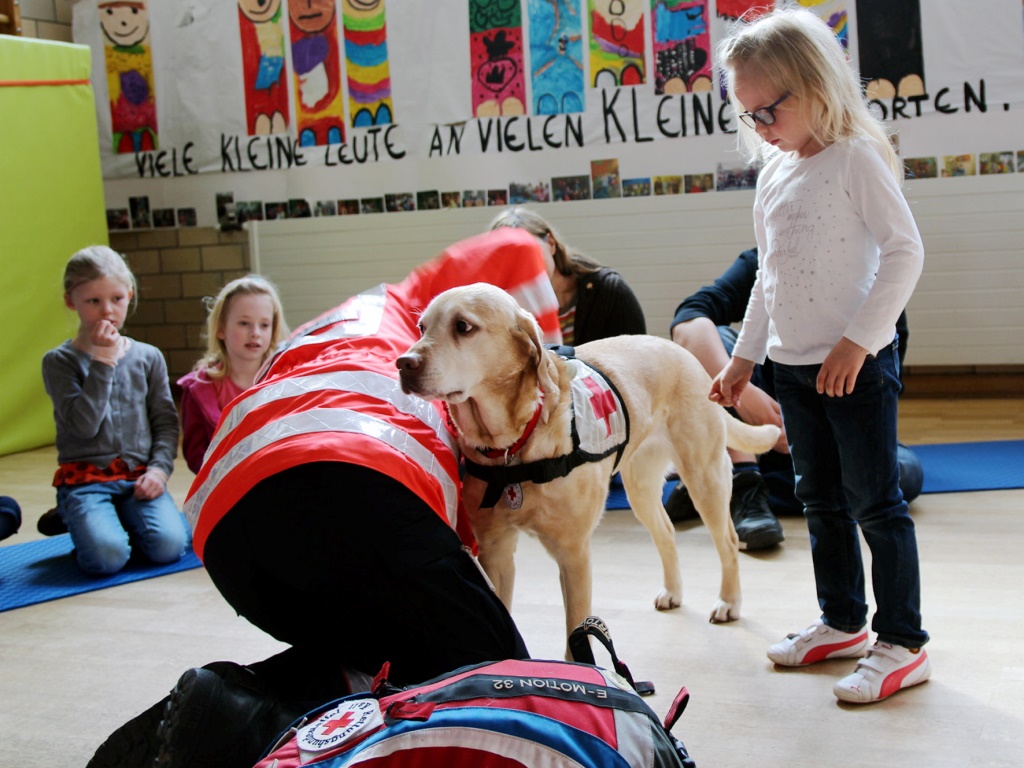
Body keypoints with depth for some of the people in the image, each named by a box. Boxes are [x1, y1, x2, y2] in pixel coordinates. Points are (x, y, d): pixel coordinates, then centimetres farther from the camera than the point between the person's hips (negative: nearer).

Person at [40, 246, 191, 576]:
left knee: (169, 546, -23)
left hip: (138, 476, 2)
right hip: (85, 478, -2)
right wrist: (102, 363, -16)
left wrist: (159, 468, -8)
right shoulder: (59, 361, -1)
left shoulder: (148, 357, 9)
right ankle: (76, 519, 8)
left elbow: (166, 422, 8)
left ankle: (126, 520, 9)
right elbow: (84, 425, -14)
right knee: (107, 556, -27)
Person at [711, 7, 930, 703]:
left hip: (857, 365, -8)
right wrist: (745, 357, 20)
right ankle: (843, 622, 29)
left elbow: (905, 250, -16)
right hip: (794, 366, 8)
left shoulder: (856, 157, -11)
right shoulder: (773, 175, 12)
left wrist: (858, 340, -20)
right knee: (821, 500, 15)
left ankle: (903, 643, 7)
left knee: (875, 501, -3)